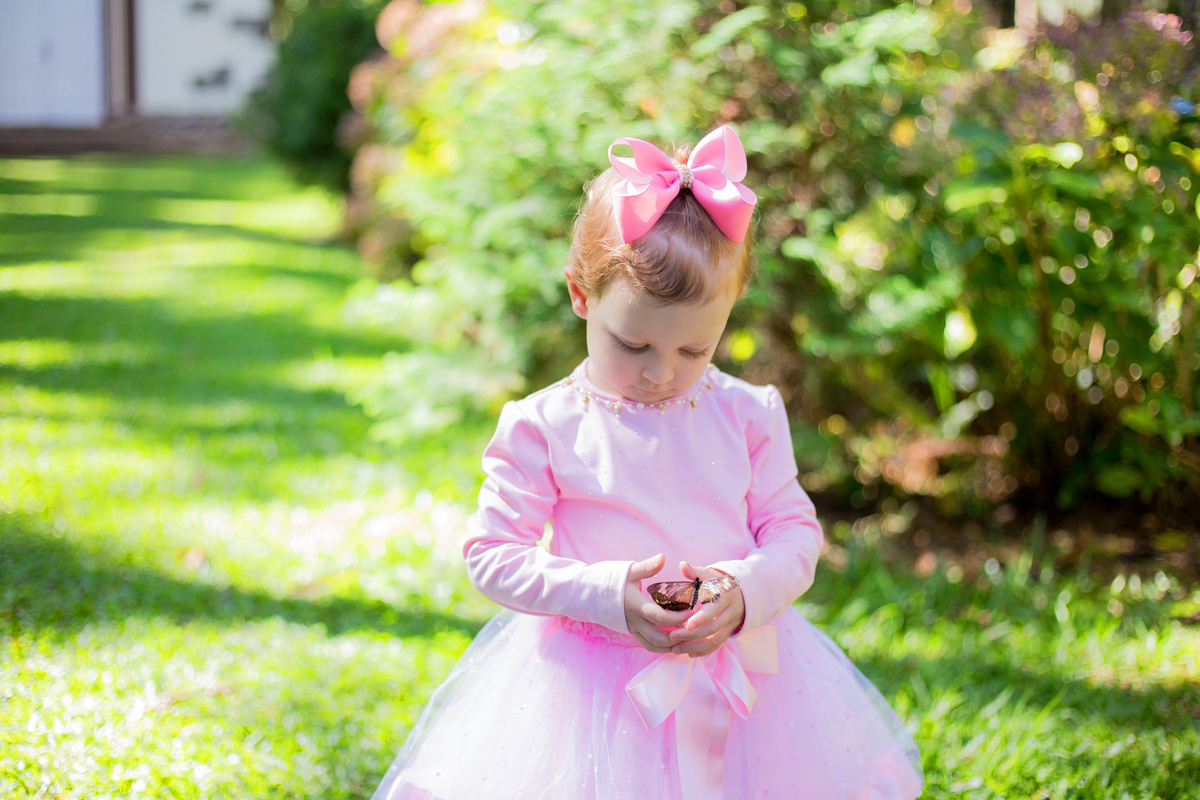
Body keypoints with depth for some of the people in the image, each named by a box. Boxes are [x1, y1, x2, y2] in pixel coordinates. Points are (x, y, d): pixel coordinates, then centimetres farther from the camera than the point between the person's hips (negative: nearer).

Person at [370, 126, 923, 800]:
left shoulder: (750, 416, 2)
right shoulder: (544, 428, -5)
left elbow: (796, 535, 5)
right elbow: (492, 554, -5)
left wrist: (745, 592, -17)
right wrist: (606, 594, -18)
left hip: (737, 670, 2)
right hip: (593, 686, -2)